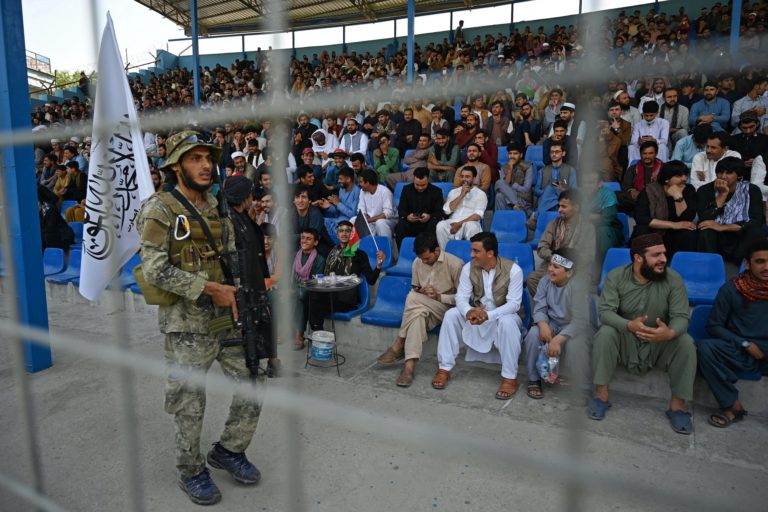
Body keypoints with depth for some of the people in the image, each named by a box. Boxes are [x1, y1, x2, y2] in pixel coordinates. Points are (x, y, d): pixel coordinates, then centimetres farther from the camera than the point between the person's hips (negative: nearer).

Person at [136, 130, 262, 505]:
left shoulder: (217, 207, 10)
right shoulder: (159, 209, -10)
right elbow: (154, 269, -19)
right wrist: (210, 288, -21)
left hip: (226, 317, 6)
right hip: (186, 323, -6)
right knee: (189, 402, 8)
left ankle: (229, 450, 33)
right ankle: (191, 471, 31)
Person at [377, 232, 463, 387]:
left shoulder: (455, 264, -15)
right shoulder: (417, 263, 1)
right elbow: (414, 289, 13)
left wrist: (439, 296, -24)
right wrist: (420, 291, -11)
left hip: (447, 309, -4)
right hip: (425, 311, 5)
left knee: (413, 298, -31)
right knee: (417, 314, -34)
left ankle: (399, 345, -20)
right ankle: (410, 365, -35)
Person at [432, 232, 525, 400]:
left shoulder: (513, 270, -20)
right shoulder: (468, 268, -9)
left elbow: (514, 303, -23)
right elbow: (461, 297, -13)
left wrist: (488, 315, -38)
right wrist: (469, 312, -37)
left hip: (502, 315, -3)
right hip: (476, 313, 4)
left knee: (507, 322, -37)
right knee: (451, 314, -22)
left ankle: (510, 377, -24)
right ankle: (444, 369, -14)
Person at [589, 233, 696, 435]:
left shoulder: (673, 279, -11)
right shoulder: (616, 276, -13)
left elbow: (681, 317, -16)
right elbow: (605, 312, -21)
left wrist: (670, 333, -41)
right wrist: (630, 325, -42)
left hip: (659, 344, 1)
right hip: (625, 340, -1)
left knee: (686, 342, -26)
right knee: (605, 333, -30)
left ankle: (677, 405, -13)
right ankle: (601, 395, -20)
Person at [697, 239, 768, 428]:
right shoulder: (731, 289, -3)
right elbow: (714, 326, 0)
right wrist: (745, 344, -12)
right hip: (740, 351, -1)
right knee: (704, 347, -30)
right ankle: (733, 405, -17)